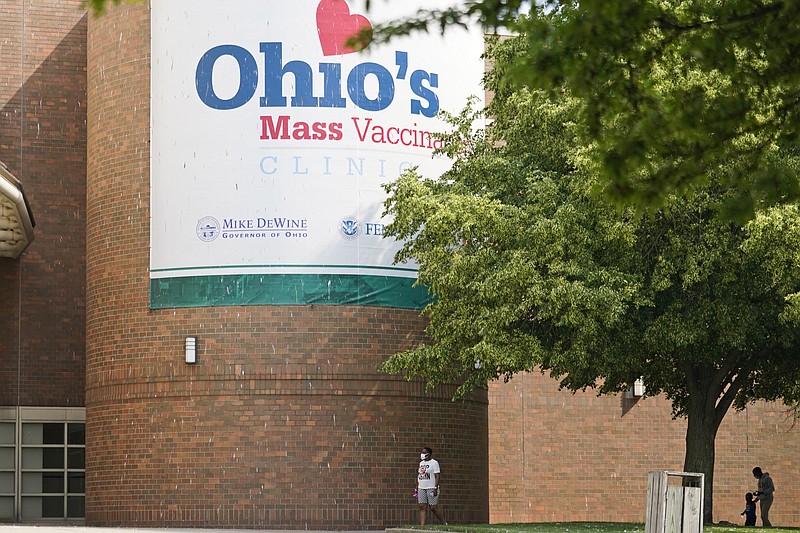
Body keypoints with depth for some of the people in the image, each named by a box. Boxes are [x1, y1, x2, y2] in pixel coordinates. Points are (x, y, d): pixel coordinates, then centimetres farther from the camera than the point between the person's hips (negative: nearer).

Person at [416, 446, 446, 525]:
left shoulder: (434, 463, -5)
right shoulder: (421, 463, 17)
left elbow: (437, 476, -11)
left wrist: (435, 488, -19)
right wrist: (417, 489, 16)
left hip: (431, 488, -7)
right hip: (421, 488, 7)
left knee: (433, 508, -6)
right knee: (422, 507, -2)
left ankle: (444, 524, 9)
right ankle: (422, 525, -5)